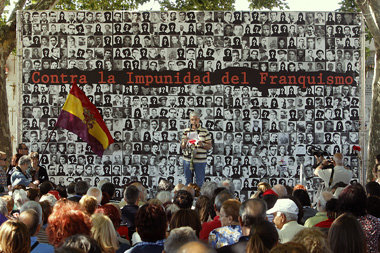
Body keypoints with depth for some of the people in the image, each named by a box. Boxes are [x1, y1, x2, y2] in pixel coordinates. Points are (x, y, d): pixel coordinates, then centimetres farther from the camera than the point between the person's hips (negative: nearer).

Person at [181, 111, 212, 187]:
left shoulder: (205, 132, 1)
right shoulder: (186, 131, 8)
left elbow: (209, 146, 1)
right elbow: (182, 147, 8)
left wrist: (202, 144, -18)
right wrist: (184, 142, -14)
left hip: (200, 161, -2)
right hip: (187, 160, 2)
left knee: (200, 183, 2)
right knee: (188, 182, 11)